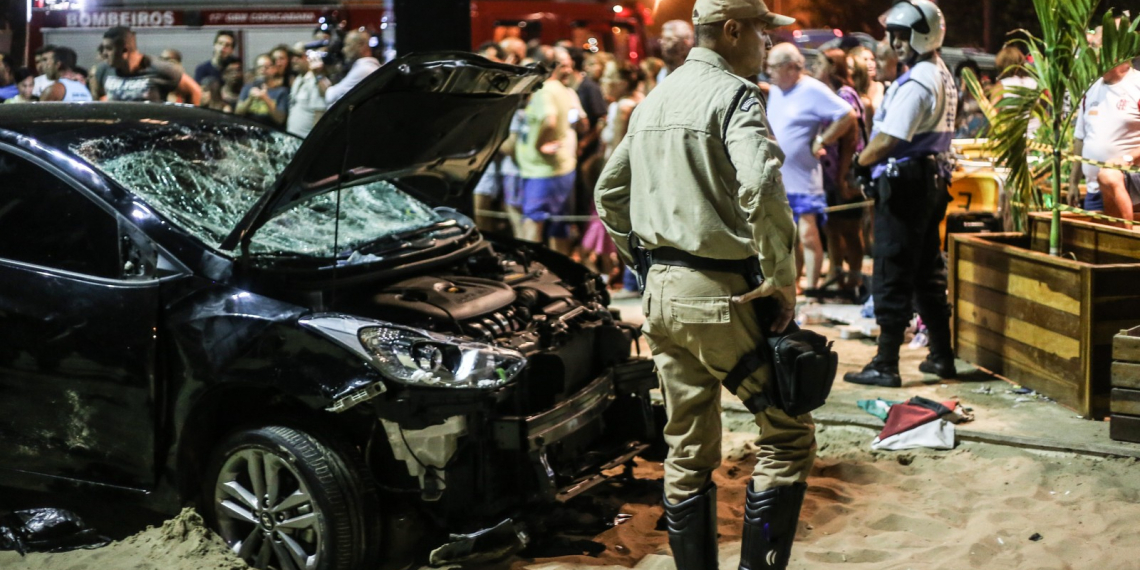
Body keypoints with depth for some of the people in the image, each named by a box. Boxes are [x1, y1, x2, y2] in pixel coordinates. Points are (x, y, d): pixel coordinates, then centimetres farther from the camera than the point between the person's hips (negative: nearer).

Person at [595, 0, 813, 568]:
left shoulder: (655, 100, 15)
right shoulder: (733, 94, -10)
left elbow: (609, 194, 21)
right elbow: (761, 187, -27)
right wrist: (782, 278, -17)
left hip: (663, 291, 8)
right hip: (722, 294, -8)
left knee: (687, 454, 13)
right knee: (787, 435, 6)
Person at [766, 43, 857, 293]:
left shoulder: (813, 90, -12)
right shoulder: (775, 91, 11)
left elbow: (848, 116, -16)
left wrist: (821, 142, -13)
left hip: (804, 181, -8)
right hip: (778, 180, 8)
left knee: (808, 235, -8)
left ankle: (811, 289, -4)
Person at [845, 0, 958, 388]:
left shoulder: (916, 82, -18)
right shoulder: (943, 78, 14)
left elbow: (888, 141, -24)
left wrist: (861, 160, -6)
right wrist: (874, 156, 7)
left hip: (904, 184, -10)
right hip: (932, 179, 10)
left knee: (892, 276, -5)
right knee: (928, 272, 16)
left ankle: (886, 366, -1)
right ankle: (942, 356, 21)